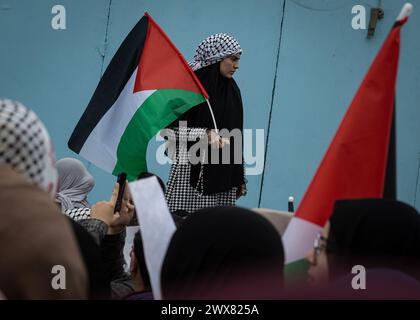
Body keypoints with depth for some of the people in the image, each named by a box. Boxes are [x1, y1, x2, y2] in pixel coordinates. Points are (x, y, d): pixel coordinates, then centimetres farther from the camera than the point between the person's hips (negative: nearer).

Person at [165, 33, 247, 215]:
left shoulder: (232, 89, 13)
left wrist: (239, 179, 16)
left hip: (223, 175, 5)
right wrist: (206, 135, -20)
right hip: (191, 171, -5)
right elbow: (170, 130, -9)